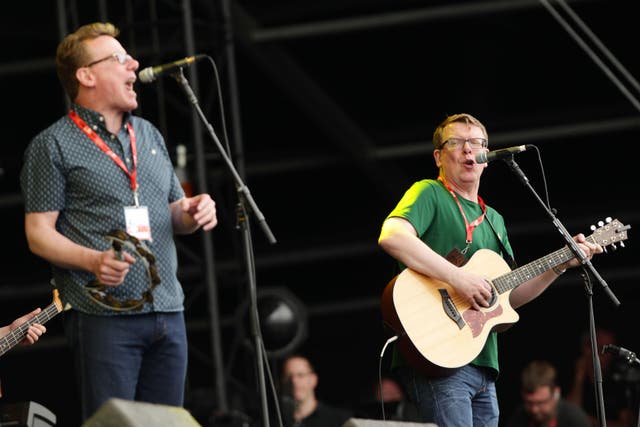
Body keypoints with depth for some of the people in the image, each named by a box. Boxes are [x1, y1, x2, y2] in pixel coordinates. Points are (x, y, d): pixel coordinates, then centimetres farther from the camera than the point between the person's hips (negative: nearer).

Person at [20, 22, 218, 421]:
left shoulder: (150, 135, 19)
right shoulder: (53, 145, -1)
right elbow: (39, 233, -5)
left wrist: (192, 214, 2)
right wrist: (93, 261, -22)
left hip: (168, 313, 6)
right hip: (105, 316, -6)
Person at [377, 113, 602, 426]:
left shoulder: (494, 220, 25)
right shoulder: (430, 194, 1)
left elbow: (511, 296, 25)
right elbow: (391, 236, -20)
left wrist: (562, 263, 15)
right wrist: (457, 277, -23)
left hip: (483, 364, 8)